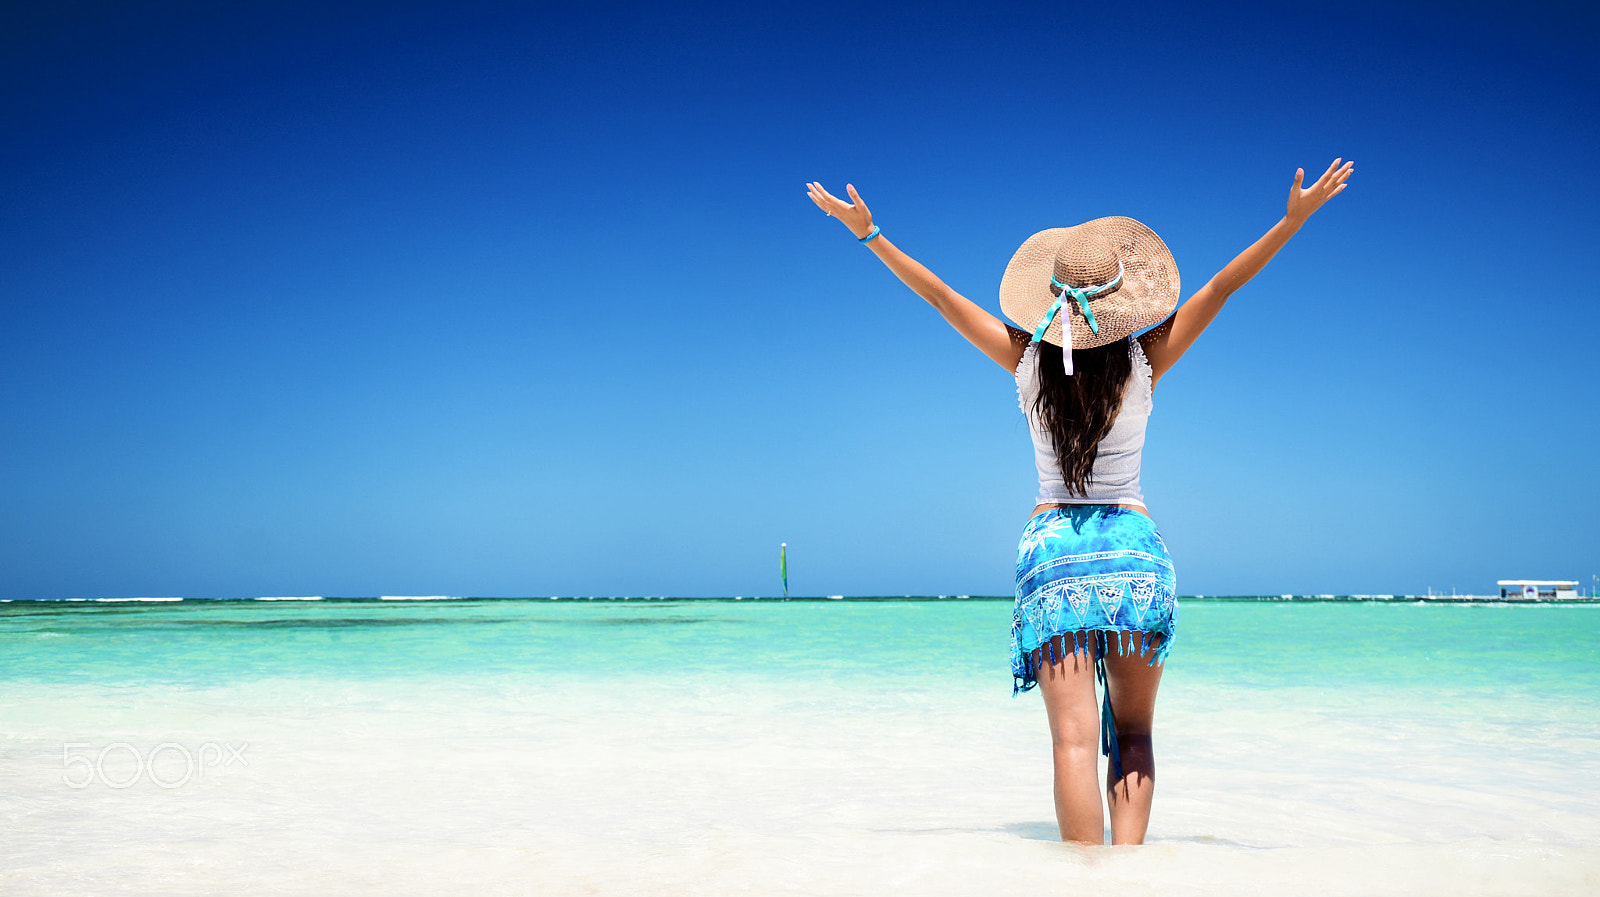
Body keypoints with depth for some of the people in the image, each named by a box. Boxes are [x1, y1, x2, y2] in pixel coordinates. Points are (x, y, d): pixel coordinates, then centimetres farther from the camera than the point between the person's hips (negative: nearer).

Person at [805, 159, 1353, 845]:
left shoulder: (1029, 364, -2)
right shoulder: (1144, 365, -3)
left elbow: (939, 294, 1)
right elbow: (1223, 285, -4)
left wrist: (868, 233, 6)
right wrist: (1294, 218, -2)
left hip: (1053, 547, 0)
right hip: (1134, 549, 0)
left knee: (1074, 738, -7)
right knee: (1133, 734, 13)